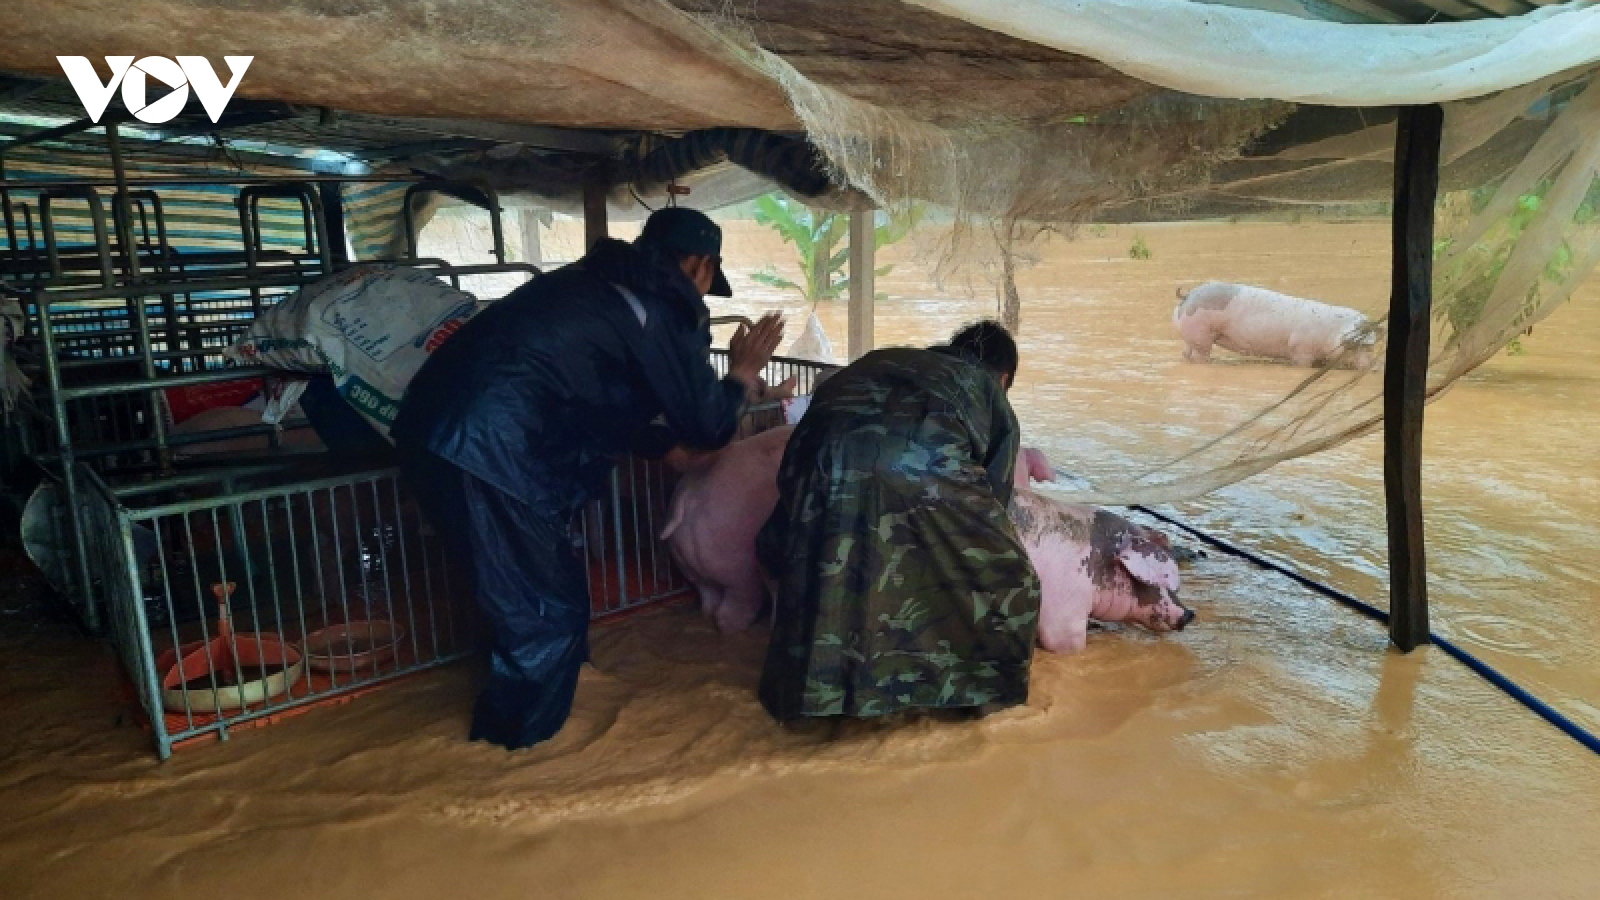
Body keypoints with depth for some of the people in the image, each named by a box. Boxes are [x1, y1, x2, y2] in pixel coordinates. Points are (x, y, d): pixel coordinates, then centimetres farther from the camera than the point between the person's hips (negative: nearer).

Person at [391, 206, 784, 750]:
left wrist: (666, 443, 38)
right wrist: (742, 374, 21)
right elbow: (706, 425, 4)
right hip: (489, 455, -10)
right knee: (550, 611, 9)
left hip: (434, 430, 10)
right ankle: (515, 742, 28)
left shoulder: (592, 283, 23)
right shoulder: (663, 309, -3)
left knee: (522, 595, 27)